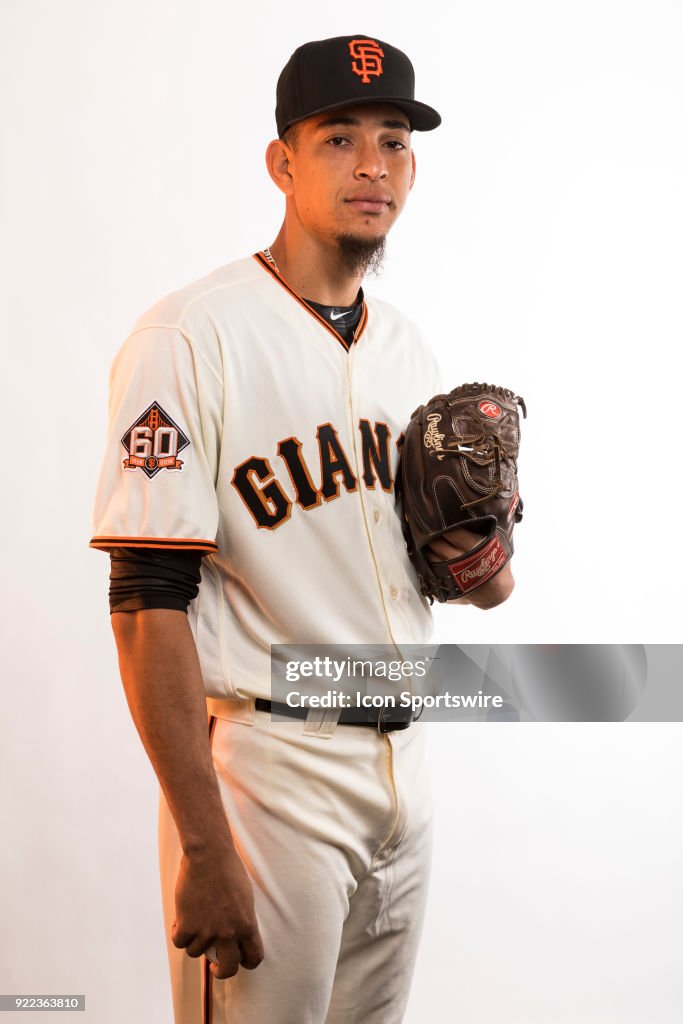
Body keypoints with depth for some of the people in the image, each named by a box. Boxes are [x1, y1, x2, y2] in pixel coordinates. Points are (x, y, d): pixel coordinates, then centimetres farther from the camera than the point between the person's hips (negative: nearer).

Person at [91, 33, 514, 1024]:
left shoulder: (410, 348, 12)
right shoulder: (191, 337, -12)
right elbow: (149, 605, -18)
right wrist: (204, 848, -22)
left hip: (404, 761, 7)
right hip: (268, 774, -7)